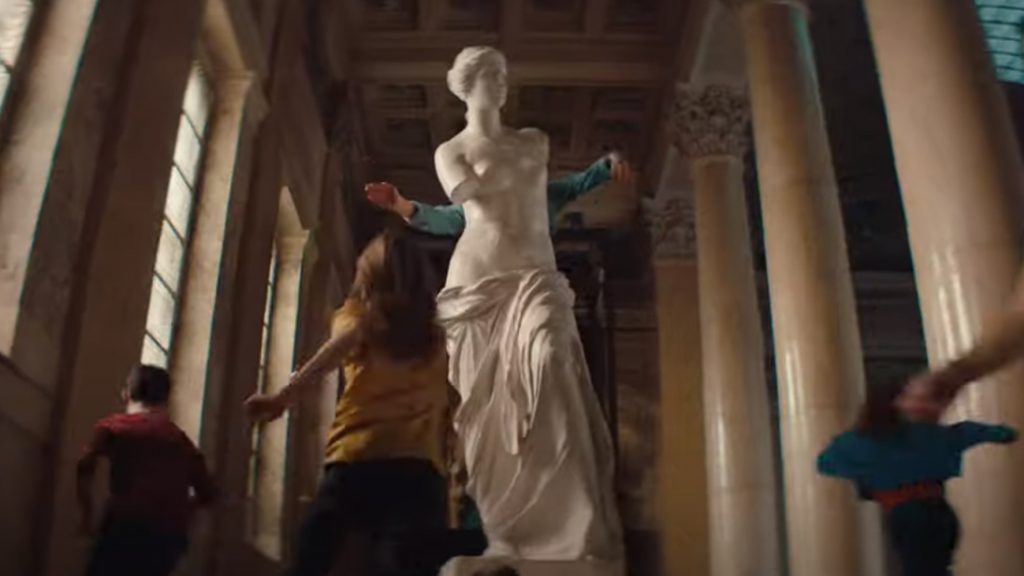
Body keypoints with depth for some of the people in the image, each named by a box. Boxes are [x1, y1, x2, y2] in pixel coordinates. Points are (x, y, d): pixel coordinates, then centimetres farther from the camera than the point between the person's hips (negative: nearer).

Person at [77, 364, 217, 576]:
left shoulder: (113, 425, 11)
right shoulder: (181, 439, 20)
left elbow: (85, 467, -6)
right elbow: (207, 494, 18)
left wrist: (87, 515, 4)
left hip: (127, 526, -4)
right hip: (171, 536, 4)